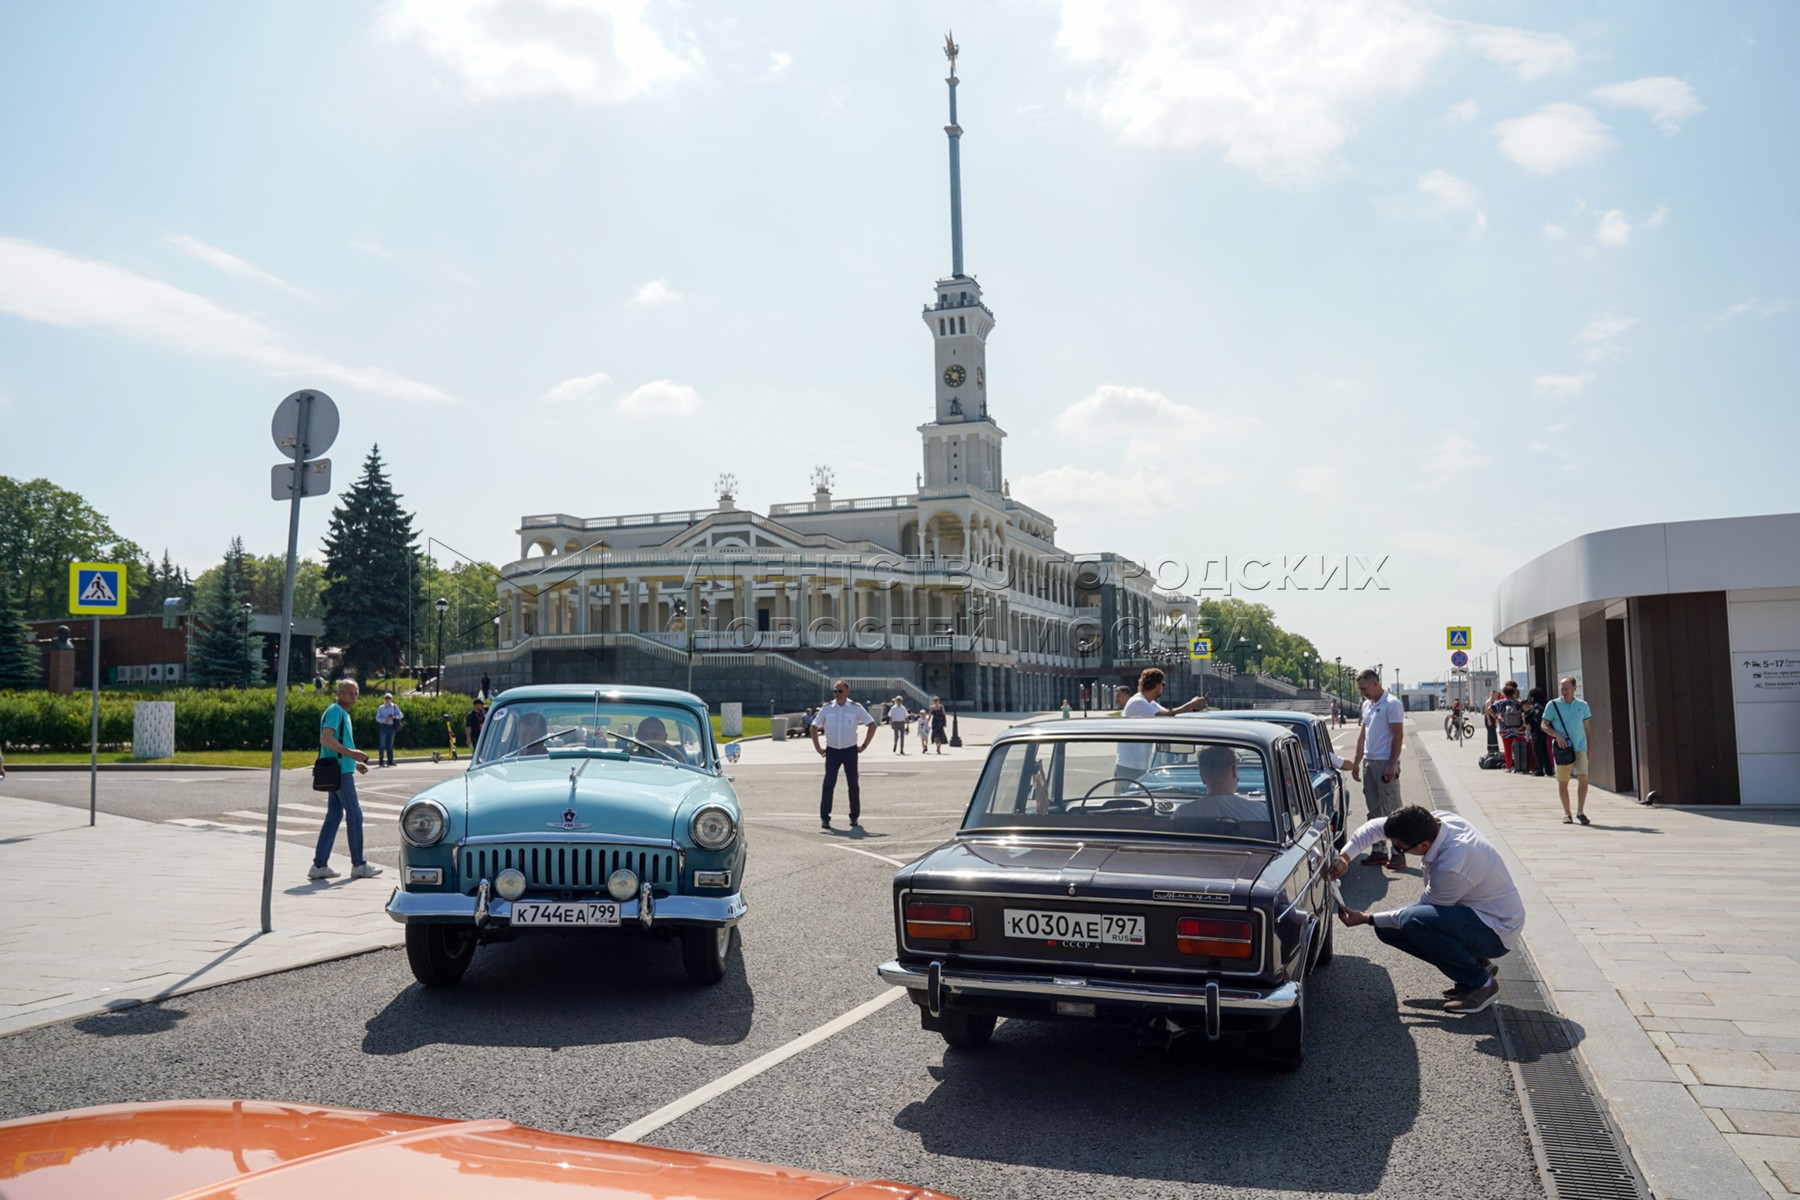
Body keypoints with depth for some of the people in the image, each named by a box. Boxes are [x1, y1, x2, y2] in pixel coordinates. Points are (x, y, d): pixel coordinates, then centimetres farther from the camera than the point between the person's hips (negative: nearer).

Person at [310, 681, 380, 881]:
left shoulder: (343, 714, 20)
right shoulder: (335, 711, -11)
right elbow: (325, 739, -25)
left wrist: (356, 763, 20)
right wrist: (351, 752, -29)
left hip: (340, 770, 10)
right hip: (340, 771, -10)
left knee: (334, 816, 9)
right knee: (354, 815, -4)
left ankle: (319, 865, 9)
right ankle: (358, 865, 2)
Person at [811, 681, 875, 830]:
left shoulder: (856, 708, -3)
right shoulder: (827, 708, 1)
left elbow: (872, 725, 0)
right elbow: (813, 728, 10)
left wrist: (864, 746, -3)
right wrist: (818, 748, 4)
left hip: (850, 750, -1)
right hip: (832, 750, 1)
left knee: (853, 785, 6)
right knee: (828, 784, -7)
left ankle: (854, 818, 16)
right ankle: (824, 818, -3)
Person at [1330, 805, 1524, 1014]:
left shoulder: (1452, 867, -34)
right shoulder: (1436, 822, -13)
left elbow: (1420, 912, -19)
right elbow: (1376, 826, 0)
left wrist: (1367, 919, -13)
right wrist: (1345, 856, -14)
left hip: (1497, 932, -9)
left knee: (1413, 922, -31)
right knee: (1388, 928, 0)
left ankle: (1480, 983, -9)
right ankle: (1475, 964, 11)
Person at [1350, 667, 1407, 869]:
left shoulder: (1391, 704, -10)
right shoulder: (1366, 705, 15)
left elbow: (1398, 735, -14)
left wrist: (1392, 765, -18)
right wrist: (1356, 762, 19)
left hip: (1385, 763, -8)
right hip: (1369, 762, 8)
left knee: (1391, 811, -5)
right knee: (1374, 811, 11)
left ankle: (1398, 853, -1)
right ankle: (1378, 851, 16)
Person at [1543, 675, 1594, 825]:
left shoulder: (1583, 706, 6)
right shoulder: (1553, 705, -1)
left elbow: (1586, 728, 13)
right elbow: (1544, 725, 0)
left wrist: (1589, 749, 14)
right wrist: (1557, 735, -17)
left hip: (1580, 748, 1)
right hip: (1562, 749, -1)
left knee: (1583, 778, -13)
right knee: (1562, 782, 4)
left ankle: (1580, 811, -3)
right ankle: (1567, 814, 17)